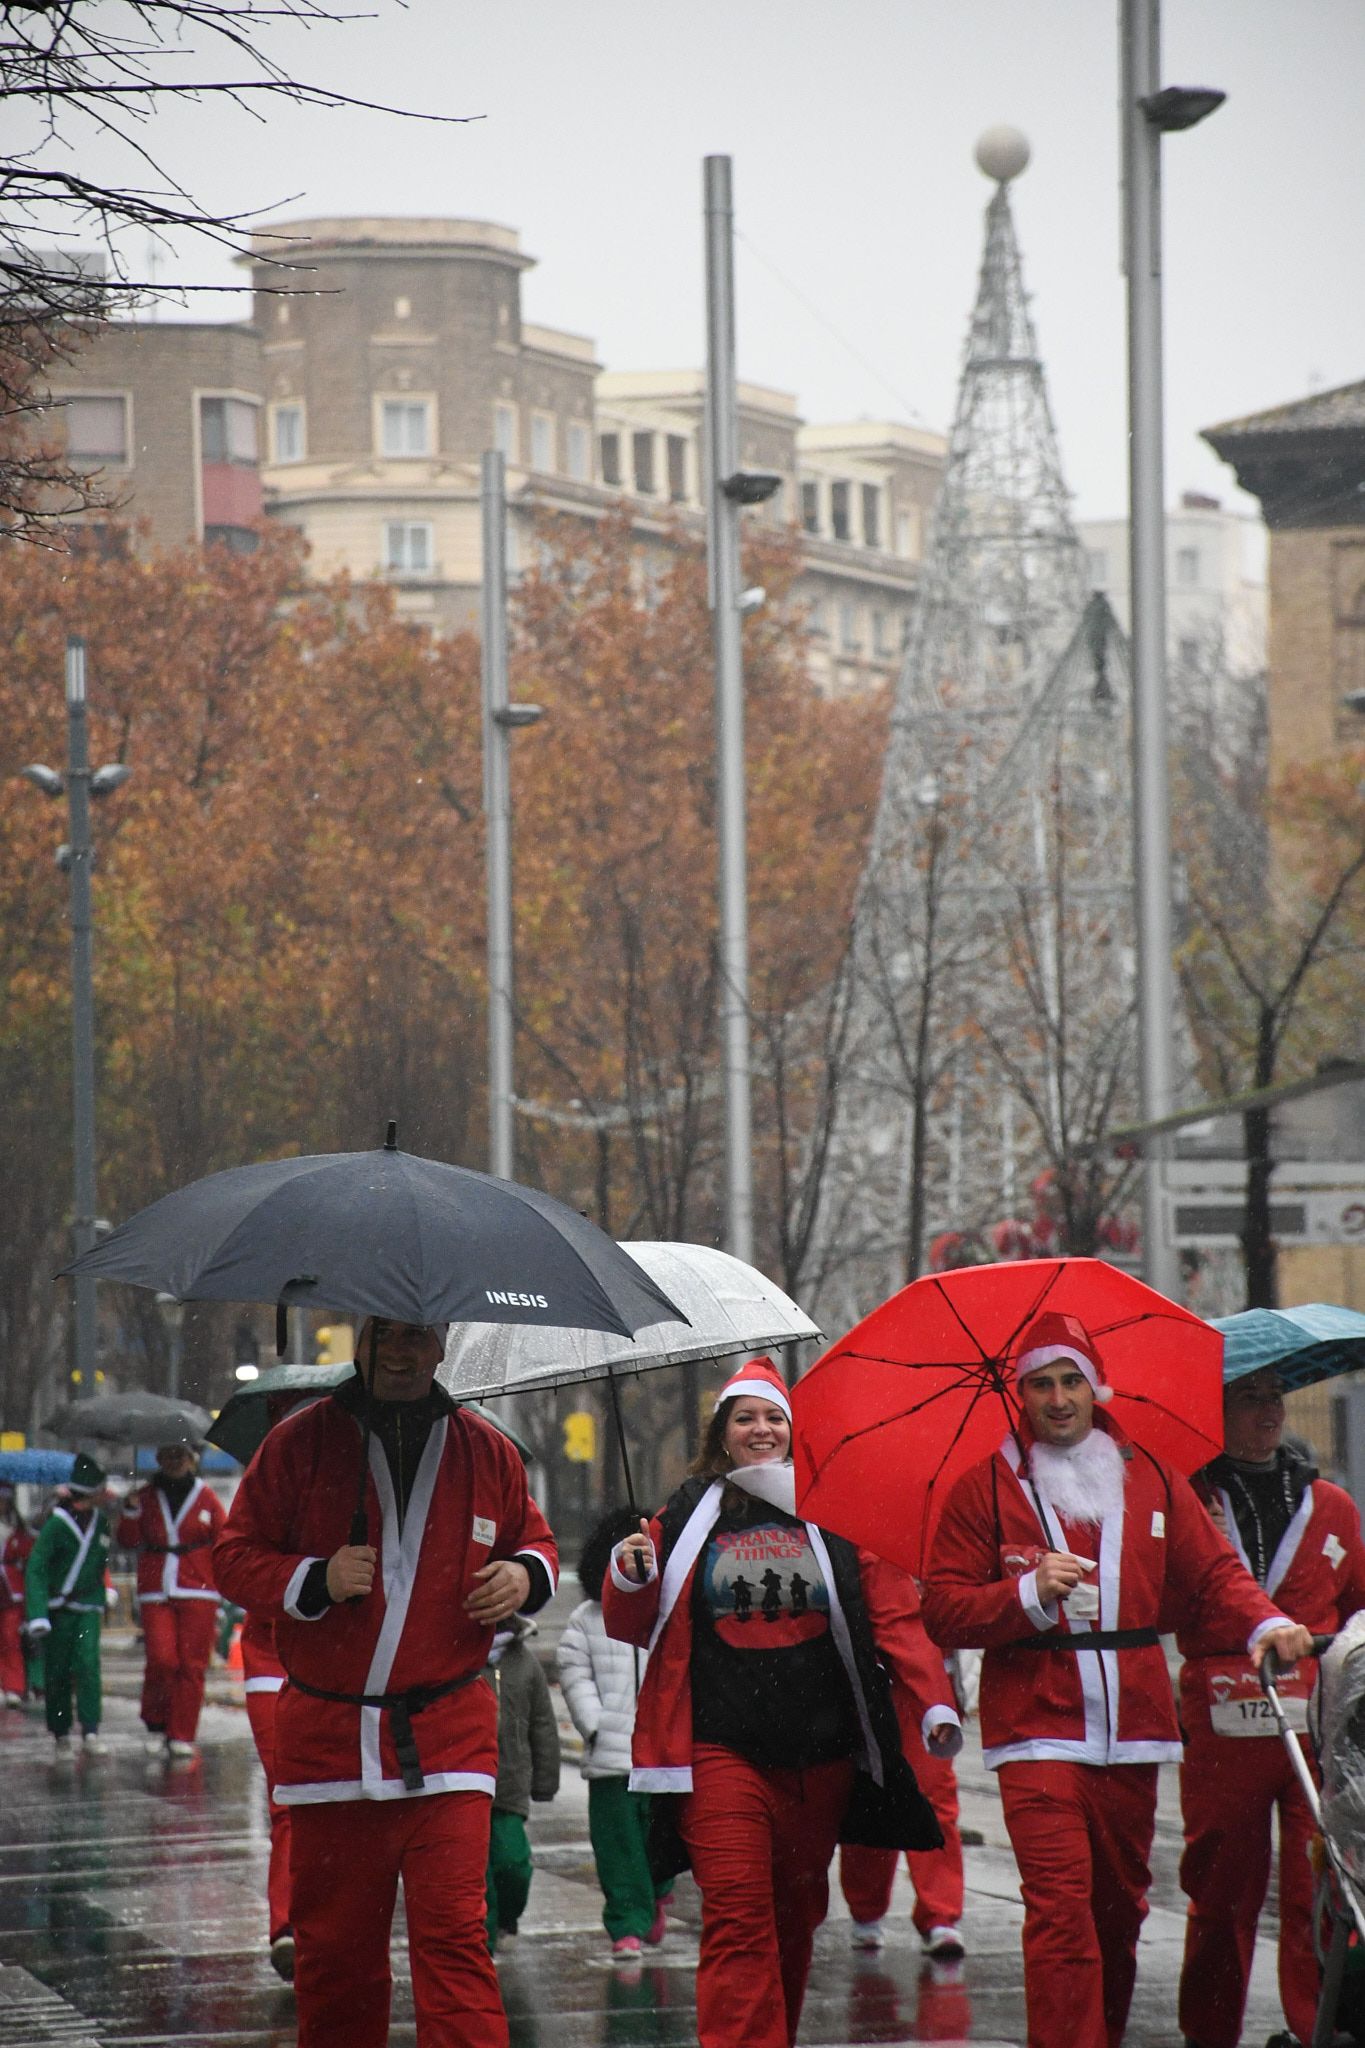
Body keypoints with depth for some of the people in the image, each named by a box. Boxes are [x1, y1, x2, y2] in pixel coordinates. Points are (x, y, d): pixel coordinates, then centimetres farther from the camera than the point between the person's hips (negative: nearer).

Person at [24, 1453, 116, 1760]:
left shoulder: (99, 1521, 5)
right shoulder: (57, 1524, -13)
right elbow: (35, 1569, -15)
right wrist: (37, 1616, -22)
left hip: (88, 1607, 3)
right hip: (57, 1606, -3)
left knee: (88, 1664, -14)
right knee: (57, 1674, 2)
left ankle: (91, 1733, -18)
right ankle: (60, 1736, 14)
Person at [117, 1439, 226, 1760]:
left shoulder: (206, 1498, 6)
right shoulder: (146, 1498, 10)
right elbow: (128, 1541, 8)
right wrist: (131, 1512, -9)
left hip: (197, 1594, -1)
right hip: (155, 1594, 1)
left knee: (192, 1665, -3)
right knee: (161, 1659, -13)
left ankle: (182, 1736, 2)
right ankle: (156, 1723, 7)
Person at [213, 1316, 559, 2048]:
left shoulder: (485, 1452, 9)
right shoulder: (301, 1443, 3)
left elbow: (534, 1540, 24)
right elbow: (235, 1558, 5)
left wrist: (528, 1576, 1)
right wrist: (314, 1580, -13)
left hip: (448, 1736, 0)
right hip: (329, 1735, 0)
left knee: (454, 1936, -12)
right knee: (334, 1950, 6)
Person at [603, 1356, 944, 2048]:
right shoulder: (686, 1517, 8)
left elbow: (888, 1614, 8)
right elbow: (630, 1627, 12)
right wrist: (630, 1580, -11)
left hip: (820, 1750, 2)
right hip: (721, 1745, -2)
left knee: (796, 1914, 12)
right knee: (738, 1915, -14)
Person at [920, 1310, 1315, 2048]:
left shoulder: (1151, 1479, 13)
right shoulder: (984, 1488, 4)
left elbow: (1212, 1570, 11)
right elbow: (941, 1611, 0)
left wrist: (1263, 1622, -9)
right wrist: (1028, 1594, -15)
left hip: (1133, 1724, 4)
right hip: (1036, 1728, -4)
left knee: (1121, 1904, 9)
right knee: (1060, 1905, -15)